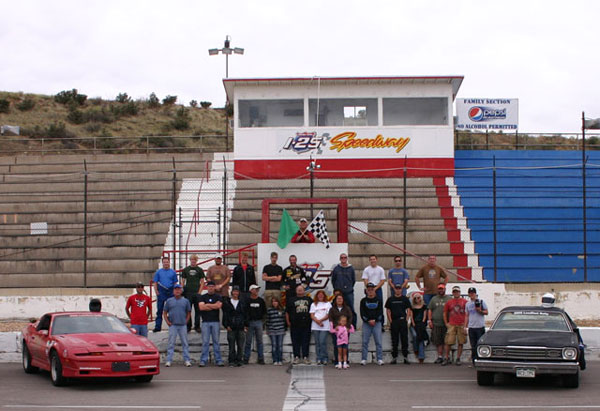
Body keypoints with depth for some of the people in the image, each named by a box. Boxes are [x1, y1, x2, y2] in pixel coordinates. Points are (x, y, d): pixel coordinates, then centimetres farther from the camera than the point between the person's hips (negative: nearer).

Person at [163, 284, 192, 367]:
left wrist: (186, 321, 2)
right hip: (173, 325, -1)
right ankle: (168, 360, -1)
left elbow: (189, 312, 13)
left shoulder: (185, 301, 7)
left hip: (183, 325, 1)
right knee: (171, 343, -2)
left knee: (185, 343, 2)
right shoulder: (169, 301, 7)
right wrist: (167, 321, -1)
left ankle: (187, 360, 5)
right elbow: (165, 312, 10)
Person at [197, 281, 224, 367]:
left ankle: (218, 360, 4)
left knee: (216, 341, 2)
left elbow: (219, 305, -8)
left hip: (215, 322, 0)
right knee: (205, 342, -2)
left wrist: (207, 305, -3)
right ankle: (203, 360, -1)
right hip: (205, 322, 0)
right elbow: (201, 307, -6)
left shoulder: (218, 297, 11)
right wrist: (213, 306, -3)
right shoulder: (202, 297, 10)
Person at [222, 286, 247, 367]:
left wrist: (246, 325, 3)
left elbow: (246, 315, 12)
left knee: (240, 345, 1)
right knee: (231, 346, -1)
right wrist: (226, 325, -5)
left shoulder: (242, 303, 12)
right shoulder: (227, 302, 7)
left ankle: (239, 360, 7)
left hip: (241, 328, 2)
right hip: (231, 328, -1)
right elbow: (225, 315, 4)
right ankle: (232, 361, 3)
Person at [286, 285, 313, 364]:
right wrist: (288, 322, -1)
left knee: (306, 341, 1)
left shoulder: (309, 299, 13)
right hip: (295, 325, -1)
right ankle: (296, 357, 6)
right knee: (295, 341, 1)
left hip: (306, 324, 1)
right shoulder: (291, 300, 8)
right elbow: (287, 312, 7)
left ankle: (305, 356, 5)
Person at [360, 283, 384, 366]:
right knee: (365, 342, -3)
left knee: (378, 341, -5)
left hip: (377, 322, 0)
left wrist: (375, 320, -9)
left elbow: (380, 312, 4)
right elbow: (362, 313, 2)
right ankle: (364, 359, 0)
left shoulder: (378, 300, 10)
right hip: (366, 323, 0)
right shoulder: (363, 301, 9)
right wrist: (368, 320, -10)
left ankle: (380, 359, -4)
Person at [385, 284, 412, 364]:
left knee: (404, 340, -1)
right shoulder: (390, 299, 8)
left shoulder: (405, 299, 8)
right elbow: (388, 311, 7)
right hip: (394, 322, 1)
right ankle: (394, 357, 8)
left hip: (403, 321, -1)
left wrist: (406, 319, -4)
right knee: (394, 341, 4)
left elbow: (408, 310, 7)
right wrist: (390, 321, -2)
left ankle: (405, 357, 3)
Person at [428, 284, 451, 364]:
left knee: (446, 342, -4)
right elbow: (429, 310, 13)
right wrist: (429, 320, 2)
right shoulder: (433, 299, 14)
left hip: (446, 324, -2)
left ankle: (446, 357, -1)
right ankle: (440, 356, 11)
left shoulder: (449, 299, 7)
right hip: (436, 324, 2)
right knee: (438, 342, 4)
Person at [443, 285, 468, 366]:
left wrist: (465, 323, 1)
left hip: (461, 325, 0)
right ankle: (446, 358, 5)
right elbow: (445, 313, 16)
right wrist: (446, 323, 7)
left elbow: (468, 313, 8)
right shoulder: (449, 302, 9)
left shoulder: (464, 302, 5)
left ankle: (458, 359, 11)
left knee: (460, 343, 3)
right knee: (448, 342, -5)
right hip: (451, 325, 0)